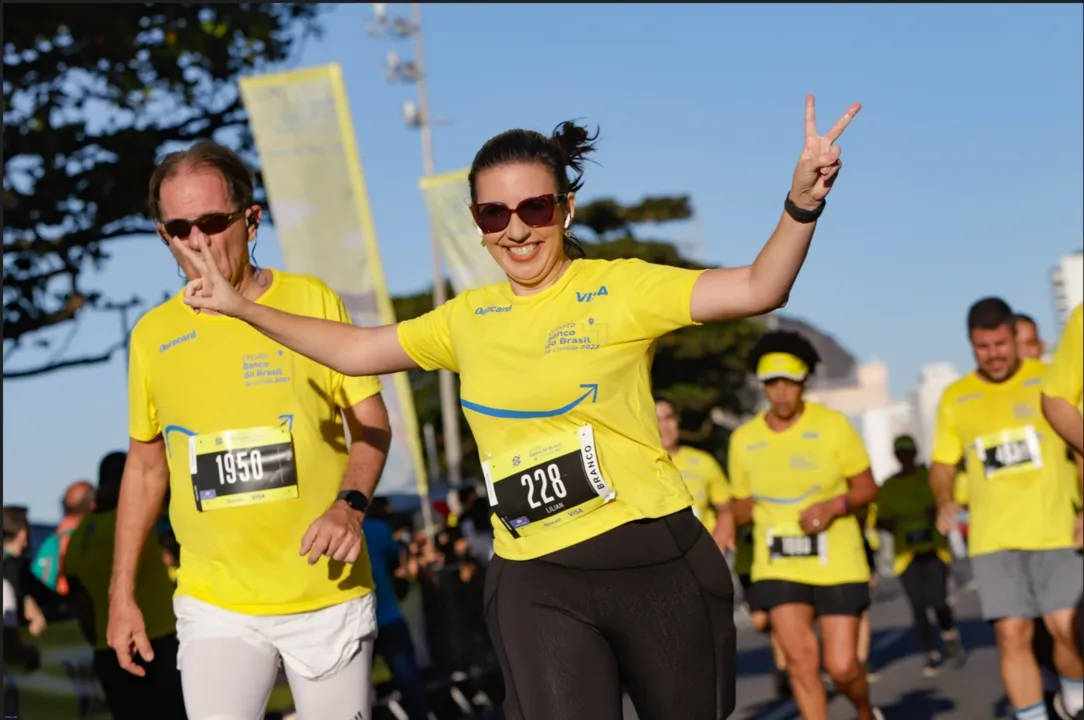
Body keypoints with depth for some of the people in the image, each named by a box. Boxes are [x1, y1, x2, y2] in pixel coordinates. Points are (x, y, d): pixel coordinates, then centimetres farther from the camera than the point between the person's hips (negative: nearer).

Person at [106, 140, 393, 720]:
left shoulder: (312, 301, -2)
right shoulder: (152, 335, 4)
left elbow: (372, 424, 1)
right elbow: (144, 465, 13)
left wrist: (350, 505, -17)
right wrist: (121, 594, 10)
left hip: (329, 594, -1)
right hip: (214, 604, 1)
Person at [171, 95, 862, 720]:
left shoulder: (621, 288, -4)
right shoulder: (468, 319, 11)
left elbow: (756, 290, -16)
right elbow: (357, 350, 24)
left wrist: (801, 202, -34)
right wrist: (242, 306, 21)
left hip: (657, 563, -3)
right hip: (536, 584, 3)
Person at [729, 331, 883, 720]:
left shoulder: (833, 425, -5)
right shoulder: (744, 439, 2)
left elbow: (868, 487, -1)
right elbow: (742, 505, 13)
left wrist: (833, 505, -19)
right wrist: (728, 517, -10)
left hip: (837, 563, -1)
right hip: (778, 567, 2)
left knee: (842, 666, -2)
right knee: (801, 657, -14)